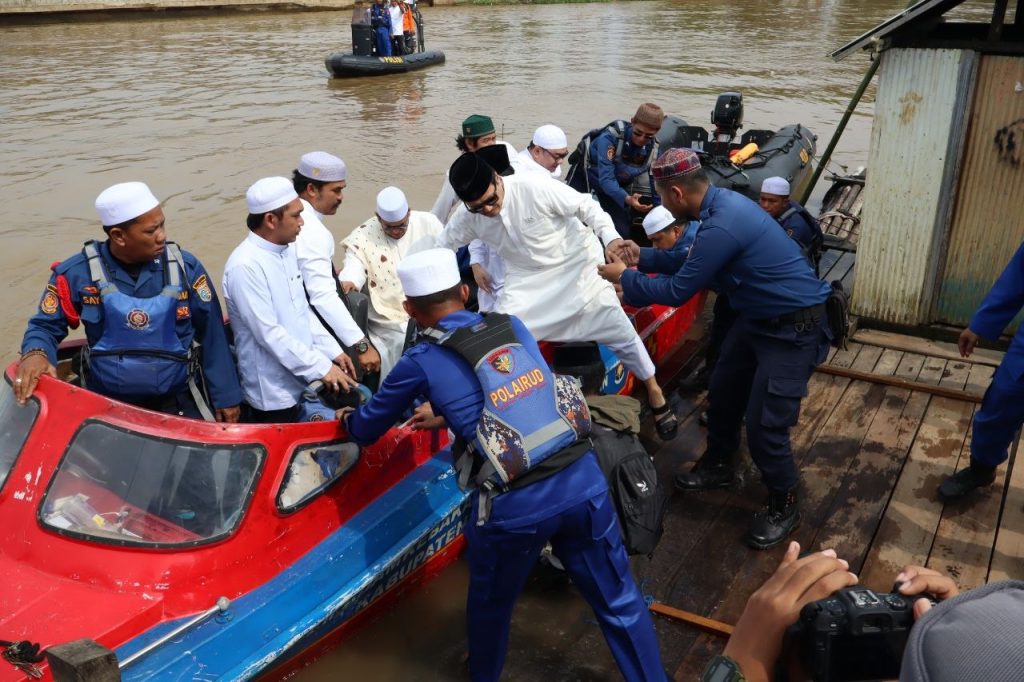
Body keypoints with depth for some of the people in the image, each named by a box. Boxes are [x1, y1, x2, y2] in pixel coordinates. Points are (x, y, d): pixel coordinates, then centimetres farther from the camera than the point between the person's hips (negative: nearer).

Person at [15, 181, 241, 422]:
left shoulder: (185, 267, -8)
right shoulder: (77, 274, -9)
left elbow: (212, 334, -2)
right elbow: (45, 325, 3)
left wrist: (226, 396, 0)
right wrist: (35, 353, -21)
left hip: (175, 403, 0)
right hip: (105, 404, 0)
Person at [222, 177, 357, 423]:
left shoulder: (288, 250, 5)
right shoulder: (245, 266, -22)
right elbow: (269, 333, -24)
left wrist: (332, 351, 5)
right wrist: (322, 368, -20)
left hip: (304, 379, 8)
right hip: (274, 393, -8)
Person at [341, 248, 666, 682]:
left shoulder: (422, 363, 1)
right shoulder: (513, 326, 11)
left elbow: (366, 430, 16)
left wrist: (347, 418, 39)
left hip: (514, 505, -3)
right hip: (583, 480, 3)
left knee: (490, 605, 26)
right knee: (618, 600, 19)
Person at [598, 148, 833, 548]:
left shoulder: (721, 226, -31)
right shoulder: (720, 203, 0)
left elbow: (677, 292, -22)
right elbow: (693, 261, 17)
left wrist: (623, 277, -8)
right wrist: (644, 257, 12)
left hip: (794, 329, -10)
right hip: (758, 317, 10)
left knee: (763, 425, -7)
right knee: (723, 394, 19)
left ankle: (783, 506, 17)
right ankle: (718, 466, 42)